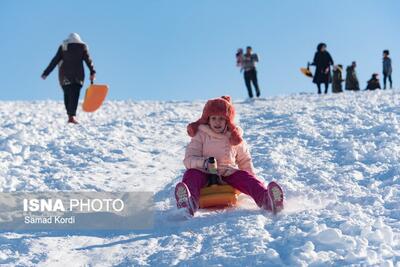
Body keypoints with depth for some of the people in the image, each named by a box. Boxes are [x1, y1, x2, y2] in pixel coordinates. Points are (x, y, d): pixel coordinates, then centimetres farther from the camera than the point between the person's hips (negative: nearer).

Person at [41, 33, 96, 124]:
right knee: (74, 96, -4)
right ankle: (72, 115, -19)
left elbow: (55, 61, 2)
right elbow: (88, 60, -1)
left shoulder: (63, 47, 4)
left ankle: (70, 115, 10)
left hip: (64, 75, 1)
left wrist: (46, 73, 4)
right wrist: (92, 72, 2)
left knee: (67, 95, 14)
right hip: (78, 75, -1)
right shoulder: (82, 47, 5)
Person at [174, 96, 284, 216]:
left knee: (245, 176, -27)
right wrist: (203, 162, -26)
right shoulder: (200, 135, 6)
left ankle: (266, 199, -55)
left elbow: (245, 161, 24)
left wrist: (252, 181, 9)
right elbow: (189, 160, -4)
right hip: (205, 175, -2)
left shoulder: (235, 138, 13)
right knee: (191, 174, -33)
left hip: (228, 175, 2)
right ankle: (190, 204, -66)